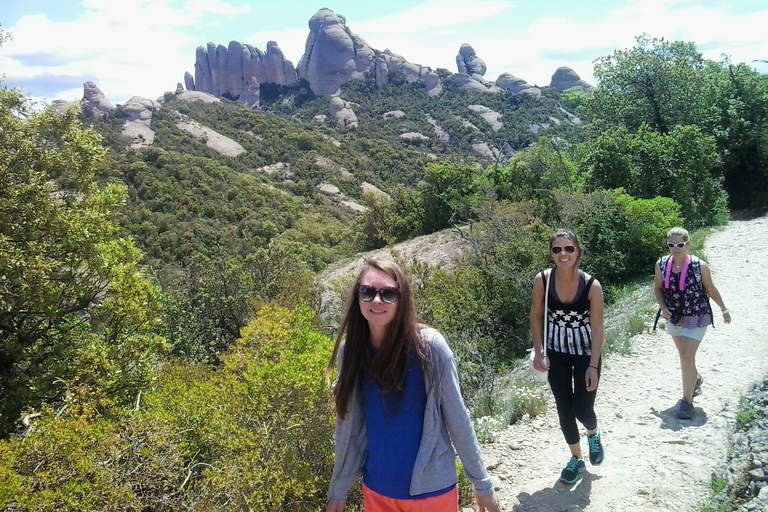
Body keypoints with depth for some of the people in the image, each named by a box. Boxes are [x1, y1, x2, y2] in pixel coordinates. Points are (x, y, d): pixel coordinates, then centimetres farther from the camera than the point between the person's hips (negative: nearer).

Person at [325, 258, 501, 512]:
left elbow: (457, 419, -10)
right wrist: (338, 491, 7)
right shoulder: (350, 351, -8)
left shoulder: (428, 345, -18)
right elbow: (347, 428, 1)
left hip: (431, 487, -3)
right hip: (376, 490, 3)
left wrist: (482, 483, -4)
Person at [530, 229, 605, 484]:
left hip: (586, 353, -2)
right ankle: (576, 459, 32)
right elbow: (536, 316, -2)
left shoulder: (592, 285, -21)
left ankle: (593, 434, 37)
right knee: (564, 408, 9)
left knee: (582, 409, -1)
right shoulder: (542, 280, -16)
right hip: (556, 353, 2)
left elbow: (597, 328, -14)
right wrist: (539, 352, -6)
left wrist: (593, 366, -14)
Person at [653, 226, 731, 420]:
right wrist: (663, 307, -10)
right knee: (684, 354, 23)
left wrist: (724, 310, 9)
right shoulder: (661, 264, -8)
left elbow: (710, 289, -1)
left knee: (687, 357, -9)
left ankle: (687, 400, 4)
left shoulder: (700, 266, -16)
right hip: (674, 317, 4)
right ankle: (695, 379, 51)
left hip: (696, 317, -4)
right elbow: (658, 288, 5)